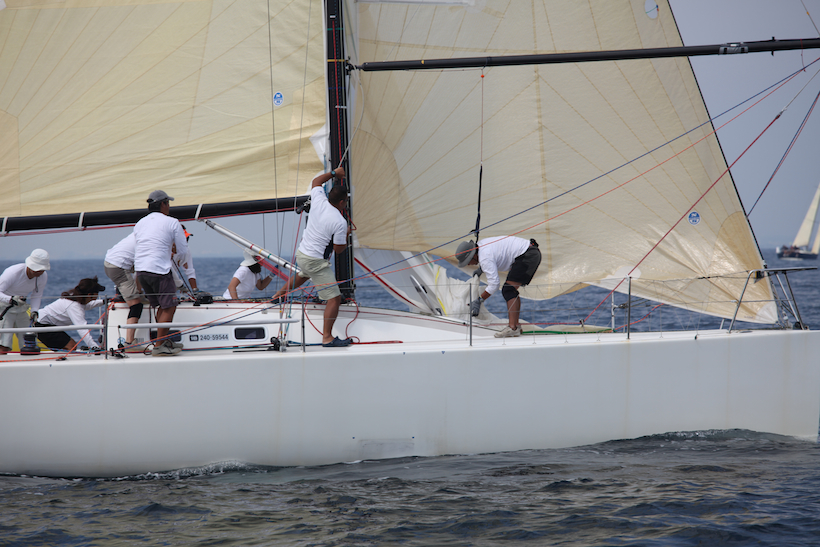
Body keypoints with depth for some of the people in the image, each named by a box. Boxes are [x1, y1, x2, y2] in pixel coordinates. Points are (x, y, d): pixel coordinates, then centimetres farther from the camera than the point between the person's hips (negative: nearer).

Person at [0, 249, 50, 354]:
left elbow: (36, 296, 1)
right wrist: (11, 299, -46)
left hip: (21, 309, 6)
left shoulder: (43, 276, -10)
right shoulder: (13, 273, -28)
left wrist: (34, 311, -18)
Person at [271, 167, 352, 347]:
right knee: (334, 298, -5)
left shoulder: (319, 202, -4)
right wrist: (346, 235, 6)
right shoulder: (340, 222, -21)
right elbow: (338, 249, -11)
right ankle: (327, 337, -10)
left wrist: (334, 173, 24)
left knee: (303, 274, 43)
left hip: (301, 253, 8)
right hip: (316, 262, -8)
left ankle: (280, 294, 61)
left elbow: (316, 181, 18)